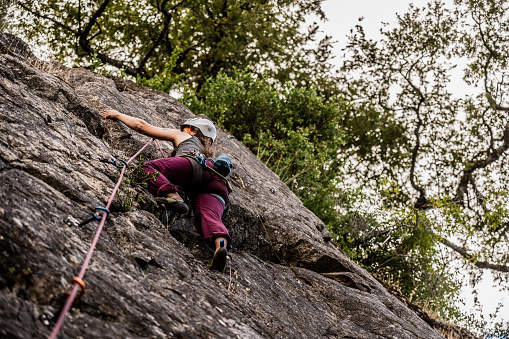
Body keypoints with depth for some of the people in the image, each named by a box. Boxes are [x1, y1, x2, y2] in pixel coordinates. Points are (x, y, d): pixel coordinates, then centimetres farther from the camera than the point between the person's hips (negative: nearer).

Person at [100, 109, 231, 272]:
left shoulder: (182, 136, 34)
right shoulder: (209, 153, 47)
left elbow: (141, 125, 36)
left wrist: (118, 115, 49)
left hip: (195, 166, -5)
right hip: (218, 185, 5)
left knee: (146, 167, -7)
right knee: (208, 216, -20)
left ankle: (173, 196, -36)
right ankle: (221, 244, -54)